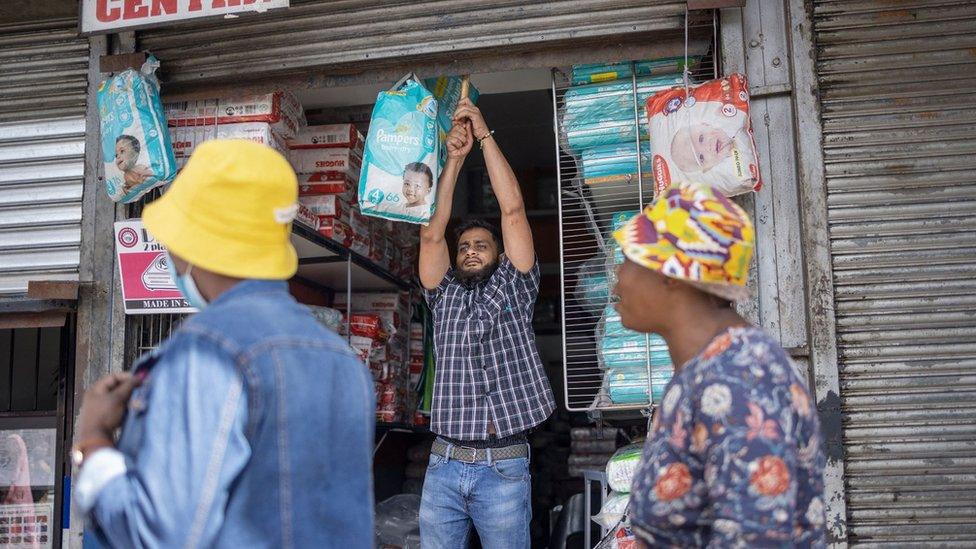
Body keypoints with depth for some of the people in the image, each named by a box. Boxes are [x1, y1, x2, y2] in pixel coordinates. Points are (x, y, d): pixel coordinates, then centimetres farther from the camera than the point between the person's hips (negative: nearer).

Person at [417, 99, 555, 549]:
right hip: (443, 465, 3)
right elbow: (431, 233, 6)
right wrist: (454, 158, 4)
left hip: (503, 467, -3)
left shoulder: (514, 290, 10)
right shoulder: (444, 297, 17)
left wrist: (485, 136, 3)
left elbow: (512, 210, 2)